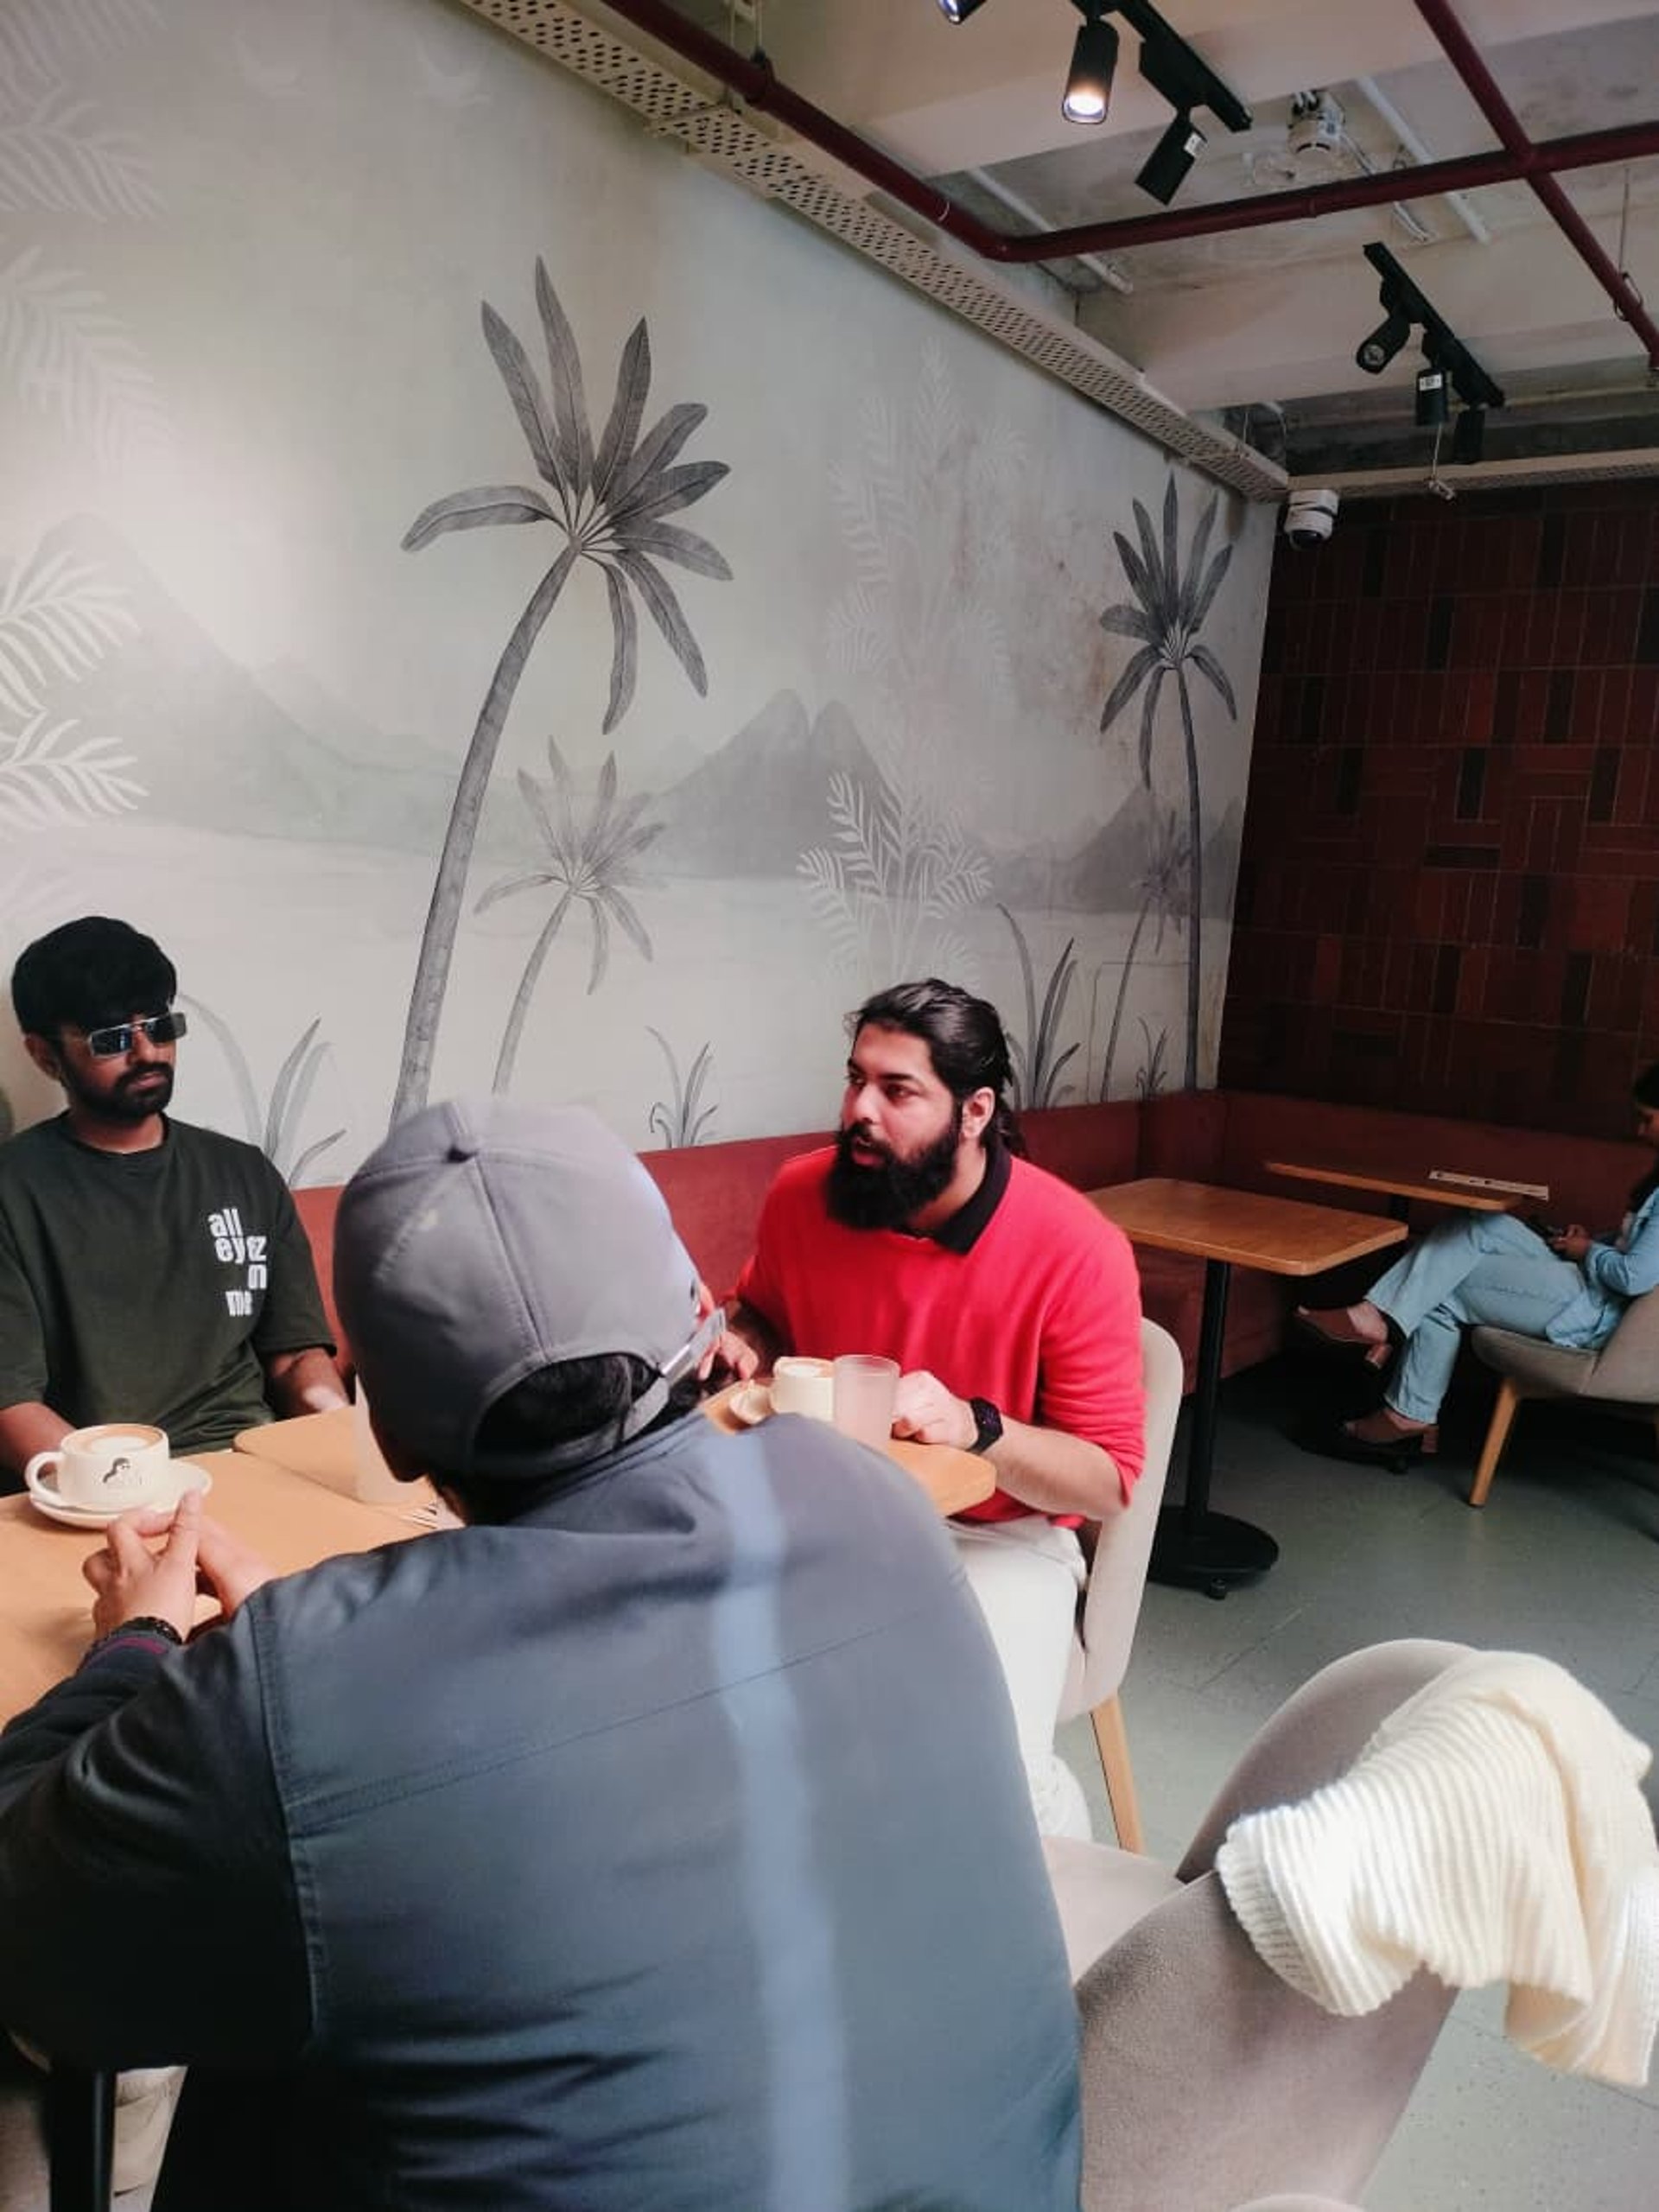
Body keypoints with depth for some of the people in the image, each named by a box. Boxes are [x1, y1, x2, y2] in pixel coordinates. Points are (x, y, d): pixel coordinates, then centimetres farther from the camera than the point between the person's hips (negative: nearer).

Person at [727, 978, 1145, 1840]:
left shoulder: (1076, 1248, -19)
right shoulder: (801, 1194, -8)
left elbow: (1109, 1480, -14)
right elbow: (764, 1312, 16)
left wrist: (975, 1427, -30)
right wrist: (740, 1344, -8)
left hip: (998, 1537, -3)